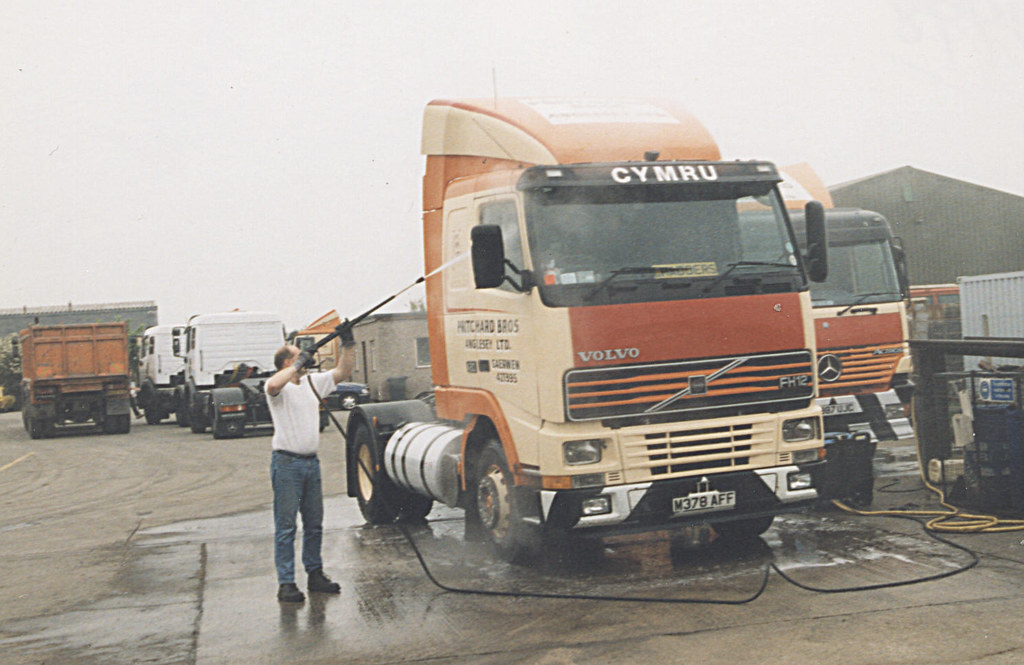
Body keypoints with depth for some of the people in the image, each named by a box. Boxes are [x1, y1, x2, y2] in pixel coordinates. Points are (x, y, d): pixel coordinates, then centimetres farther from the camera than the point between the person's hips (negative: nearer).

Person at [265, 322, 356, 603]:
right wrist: (299, 364, -23)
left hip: (311, 462, 7)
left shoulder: (312, 381, 13)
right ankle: (286, 583, 1)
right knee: (286, 525, -3)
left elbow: (343, 372, 18)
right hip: (287, 462, -7)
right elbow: (273, 385, -34)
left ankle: (315, 574, 24)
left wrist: (348, 344, 8)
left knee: (314, 523, 13)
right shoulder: (278, 387, -8)